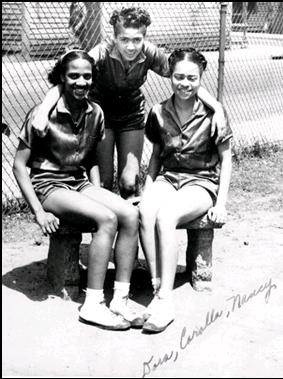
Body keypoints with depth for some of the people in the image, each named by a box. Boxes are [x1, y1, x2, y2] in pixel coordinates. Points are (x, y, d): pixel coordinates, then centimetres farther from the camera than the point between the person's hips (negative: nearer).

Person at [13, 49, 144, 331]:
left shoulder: (95, 113, 4)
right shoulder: (43, 114, -12)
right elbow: (19, 165, -9)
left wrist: (98, 194, 1)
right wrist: (38, 212, -16)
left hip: (79, 183, 6)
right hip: (48, 185, -6)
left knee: (130, 215, -20)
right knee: (107, 219, -28)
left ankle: (120, 300, -16)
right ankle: (93, 305, -21)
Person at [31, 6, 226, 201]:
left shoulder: (149, 54, -20)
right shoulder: (103, 53, -28)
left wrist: (217, 106, -24)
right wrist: (43, 113, -51)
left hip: (132, 117, 2)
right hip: (100, 114, -2)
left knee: (129, 182, -4)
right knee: (104, 182, -5)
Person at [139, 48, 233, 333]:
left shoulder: (212, 113, -6)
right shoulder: (158, 113, 4)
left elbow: (225, 159, 0)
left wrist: (221, 203, -7)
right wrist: (147, 189, 1)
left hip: (201, 182, -3)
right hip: (167, 178, 3)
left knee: (165, 217, -34)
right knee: (145, 211, -32)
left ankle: (165, 299, -31)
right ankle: (158, 288, -29)